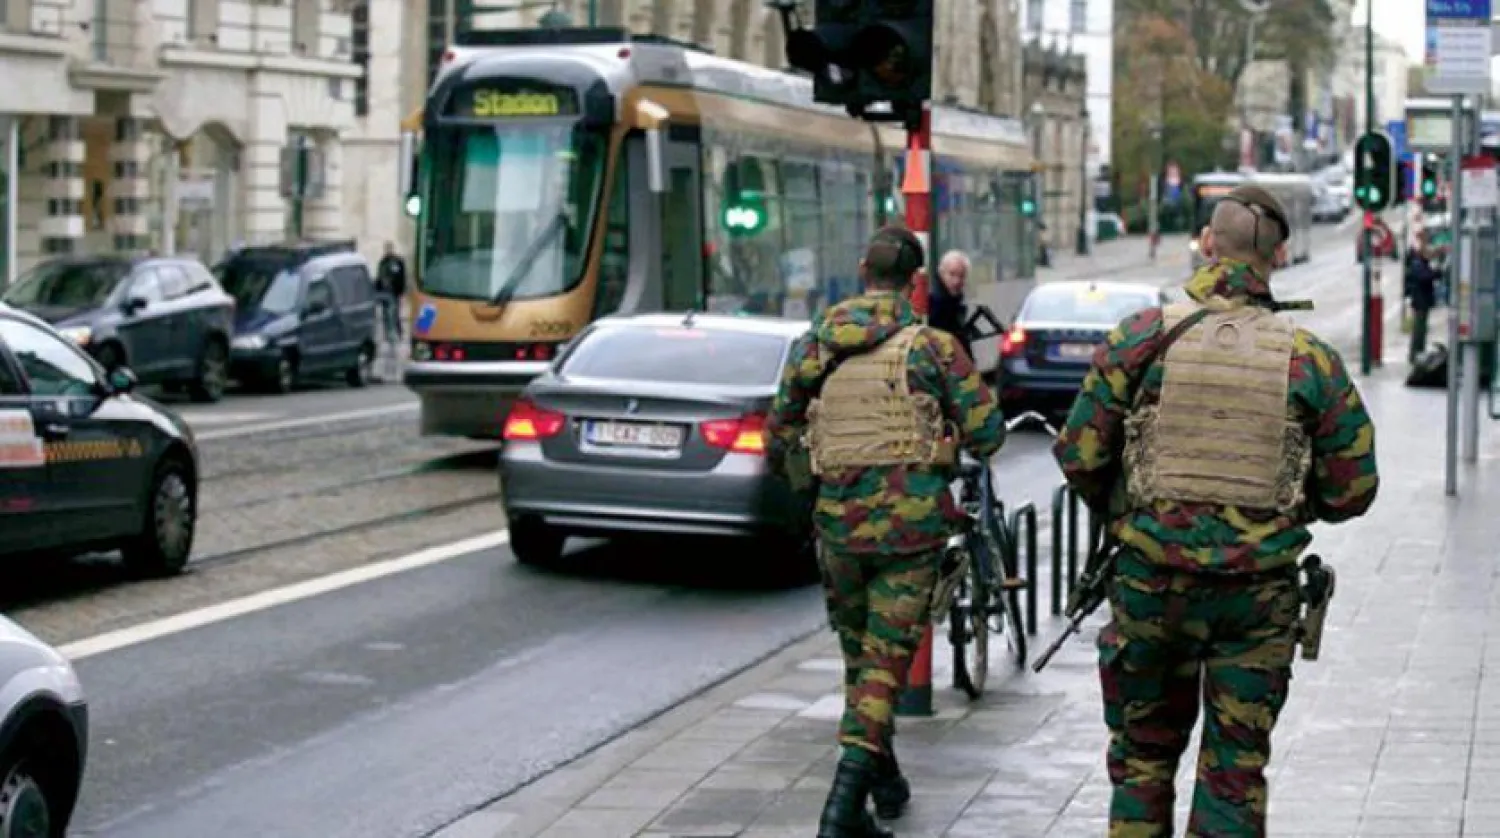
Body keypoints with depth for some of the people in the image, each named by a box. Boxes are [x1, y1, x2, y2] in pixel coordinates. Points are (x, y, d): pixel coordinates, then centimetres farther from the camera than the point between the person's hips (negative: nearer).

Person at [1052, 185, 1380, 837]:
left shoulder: (1141, 338, -5)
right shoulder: (1311, 360, -3)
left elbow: (1079, 455, -4)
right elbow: (1351, 491, 0)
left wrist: (1116, 515, 15)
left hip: (1152, 585, 0)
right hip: (1260, 593, 0)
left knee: (1144, 754, 16)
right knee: (1236, 769, 9)